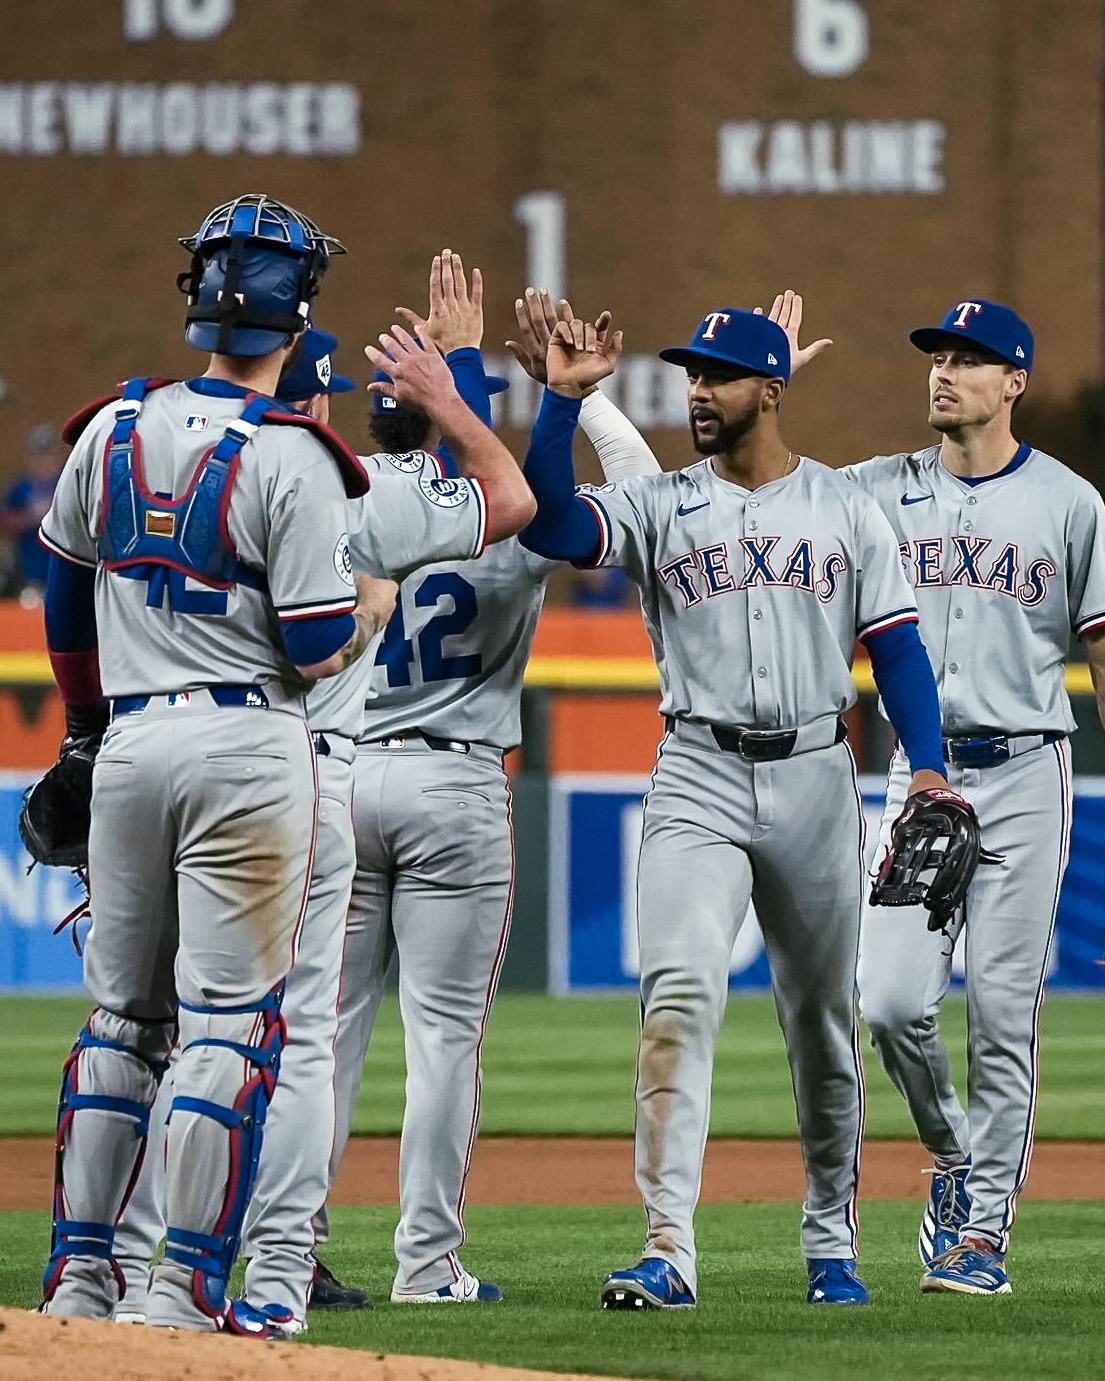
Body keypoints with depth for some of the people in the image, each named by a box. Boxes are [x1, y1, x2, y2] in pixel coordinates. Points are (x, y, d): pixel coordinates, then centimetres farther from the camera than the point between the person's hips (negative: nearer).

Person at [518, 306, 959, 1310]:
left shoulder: (845, 510, 7)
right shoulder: (658, 507, 6)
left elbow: (895, 645, 4)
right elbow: (549, 523, -11)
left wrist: (928, 765, -9)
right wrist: (565, 398, -19)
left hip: (815, 776, 1)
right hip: (700, 779, -1)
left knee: (823, 1020, 10)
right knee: (681, 994, -18)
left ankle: (832, 1244, 26)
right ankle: (669, 1252, -24)